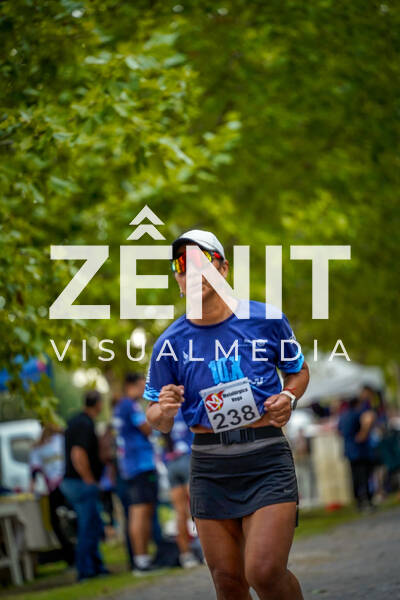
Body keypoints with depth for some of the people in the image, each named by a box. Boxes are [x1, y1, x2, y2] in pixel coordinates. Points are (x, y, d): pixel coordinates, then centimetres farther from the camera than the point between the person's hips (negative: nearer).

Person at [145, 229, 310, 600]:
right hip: (209, 468, 2)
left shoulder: (266, 319, 0)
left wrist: (288, 397, -5)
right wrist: (165, 410, -14)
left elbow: (299, 371, 17)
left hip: (267, 460, -2)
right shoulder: (170, 343, 2)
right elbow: (156, 419, 9)